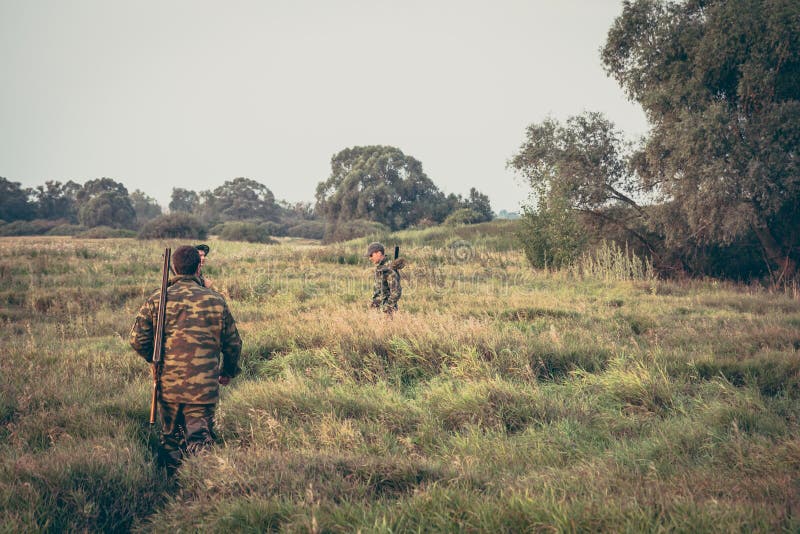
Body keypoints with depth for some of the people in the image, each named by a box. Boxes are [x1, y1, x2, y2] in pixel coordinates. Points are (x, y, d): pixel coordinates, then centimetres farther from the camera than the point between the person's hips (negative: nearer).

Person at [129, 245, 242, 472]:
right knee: (199, 436, 1)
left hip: (167, 384, 2)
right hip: (204, 388, -1)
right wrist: (228, 372, 25)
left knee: (170, 437, 17)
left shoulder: (156, 300, 0)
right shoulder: (216, 301, 0)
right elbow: (233, 343, 7)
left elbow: (137, 340, -1)